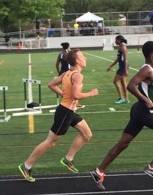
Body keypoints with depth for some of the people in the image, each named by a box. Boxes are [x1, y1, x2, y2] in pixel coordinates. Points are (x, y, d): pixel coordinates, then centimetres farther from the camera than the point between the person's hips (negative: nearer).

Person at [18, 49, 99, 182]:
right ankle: (26, 166, 11)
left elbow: (51, 85, 12)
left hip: (69, 111, 10)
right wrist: (91, 93, -17)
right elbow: (76, 95, -32)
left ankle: (68, 159, 21)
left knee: (87, 134, 15)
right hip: (65, 112, -10)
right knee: (50, 142, 1)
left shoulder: (66, 73, 6)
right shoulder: (78, 75, -21)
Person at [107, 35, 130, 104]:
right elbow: (118, 59, 24)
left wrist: (126, 70, -25)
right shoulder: (120, 47, 16)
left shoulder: (123, 47, -13)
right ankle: (126, 99, 15)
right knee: (123, 83, 11)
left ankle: (121, 98, -3)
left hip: (123, 67, -10)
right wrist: (111, 66, 28)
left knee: (116, 81, -6)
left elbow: (125, 59, -20)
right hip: (122, 66, 10)